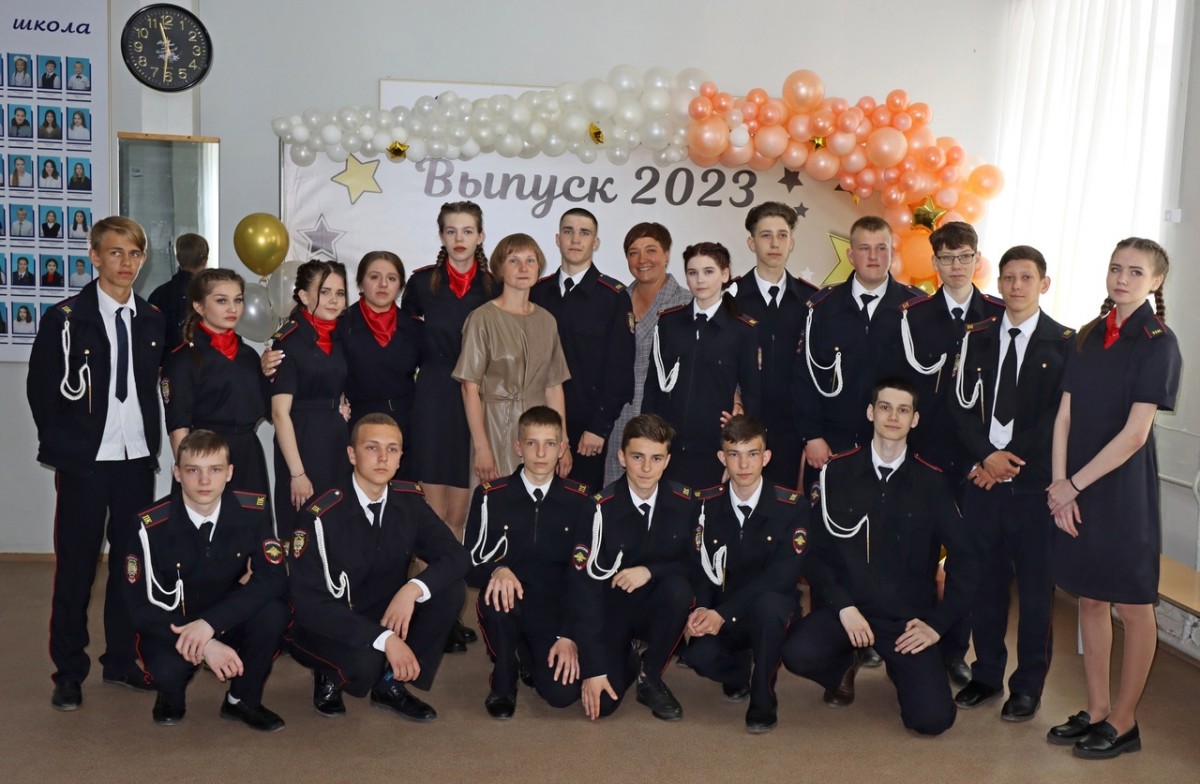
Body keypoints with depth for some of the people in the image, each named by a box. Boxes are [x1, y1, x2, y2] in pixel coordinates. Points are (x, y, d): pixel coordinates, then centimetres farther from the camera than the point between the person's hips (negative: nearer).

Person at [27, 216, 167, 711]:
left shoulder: (153, 321, 8)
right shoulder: (65, 318, -4)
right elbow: (40, 389, -1)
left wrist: (152, 443, 5)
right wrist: (61, 444, -2)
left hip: (137, 460, 4)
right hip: (84, 463, -3)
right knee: (76, 567, 3)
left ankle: (121, 660, 24)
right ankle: (69, 672, 15)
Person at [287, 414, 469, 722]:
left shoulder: (409, 500, -7)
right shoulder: (321, 516, -22)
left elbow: (455, 555, -9)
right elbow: (307, 601, -25)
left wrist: (412, 589, -31)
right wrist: (385, 638, -33)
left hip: (385, 613, 6)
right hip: (325, 626, -5)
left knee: (451, 590, -18)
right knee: (364, 663, -37)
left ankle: (391, 683, -1)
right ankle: (329, 677, 2)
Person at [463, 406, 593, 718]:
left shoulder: (579, 500, 0)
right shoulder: (490, 496, -3)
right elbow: (469, 564, -4)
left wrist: (569, 636, -10)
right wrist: (497, 571, -28)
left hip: (555, 612, 1)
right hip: (509, 607, 0)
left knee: (563, 692, -23)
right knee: (496, 595, -36)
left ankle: (531, 657, 16)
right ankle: (503, 678, -6)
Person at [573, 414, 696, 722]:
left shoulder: (685, 502, -11)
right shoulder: (600, 509, -19)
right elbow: (585, 588, -19)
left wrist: (651, 571, -24)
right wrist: (594, 668, -23)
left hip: (658, 607, 2)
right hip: (611, 611, -2)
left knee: (678, 589, -33)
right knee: (603, 702, -22)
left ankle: (650, 677, -7)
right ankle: (627, 659, 15)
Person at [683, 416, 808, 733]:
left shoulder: (792, 505, -12)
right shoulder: (706, 504, -3)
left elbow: (782, 575, -19)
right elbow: (699, 567, -1)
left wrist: (724, 613, -26)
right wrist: (702, 609, -23)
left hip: (772, 611, -2)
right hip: (720, 614, 2)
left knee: (768, 603, -38)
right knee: (698, 656, -29)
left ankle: (763, 699, -12)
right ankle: (739, 667, 12)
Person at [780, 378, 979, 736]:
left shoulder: (930, 482, 1)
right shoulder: (837, 472, 0)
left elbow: (963, 557, 3)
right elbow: (814, 551, -1)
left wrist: (938, 623, -4)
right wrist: (843, 606, -13)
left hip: (908, 615, 0)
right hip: (844, 604, 0)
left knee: (933, 718, -18)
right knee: (798, 653, -31)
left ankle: (900, 667, 20)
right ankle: (845, 665, 9)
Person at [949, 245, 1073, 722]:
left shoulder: (1064, 343, -2)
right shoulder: (978, 338, 9)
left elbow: (1060, 416, -5)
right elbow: (962, 405, 6)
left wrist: (1012, 461, -9)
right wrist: (986, 455, -9)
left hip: (1034, 482, -3)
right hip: (983, 479, 3)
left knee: (1035, 587, 5)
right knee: (984, 580, 9)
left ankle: (1028, 685, 19)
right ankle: (986, 674, 24)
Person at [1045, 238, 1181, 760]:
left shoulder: (1157, 343, -9)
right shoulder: (1090, 336, 8)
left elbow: (1134, 433, -15)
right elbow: (1065, 416, 4)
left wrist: (1074, 485, -13)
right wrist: (1060, 487, -5)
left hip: (1123, 488, -6)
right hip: (1075, 487, 6)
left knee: (1132, 606, 6)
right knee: (1090, 598, 13)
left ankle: (1124, 722, 18)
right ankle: (1096, 711, 25)